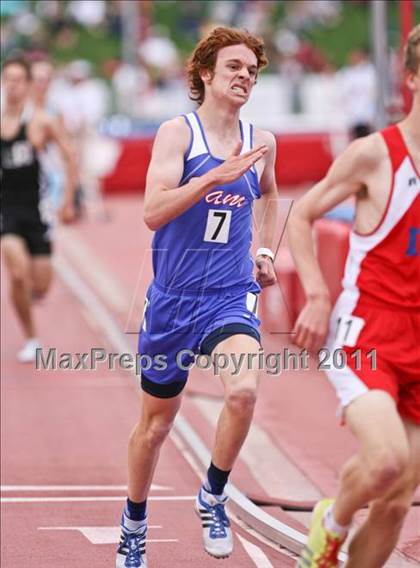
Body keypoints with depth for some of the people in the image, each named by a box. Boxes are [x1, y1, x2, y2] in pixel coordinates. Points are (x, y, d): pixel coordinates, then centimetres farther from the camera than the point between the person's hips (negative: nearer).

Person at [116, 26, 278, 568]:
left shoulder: (261, 142, 5)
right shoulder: (177, 132, -8)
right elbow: (154, 212, -22)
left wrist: (266, 250, 18)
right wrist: (215, 176, -30)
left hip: (231, 296, 2)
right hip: (173, 297, -2)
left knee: (243, 389, -27)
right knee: (156, 422, 11)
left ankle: (212, 497, -4)